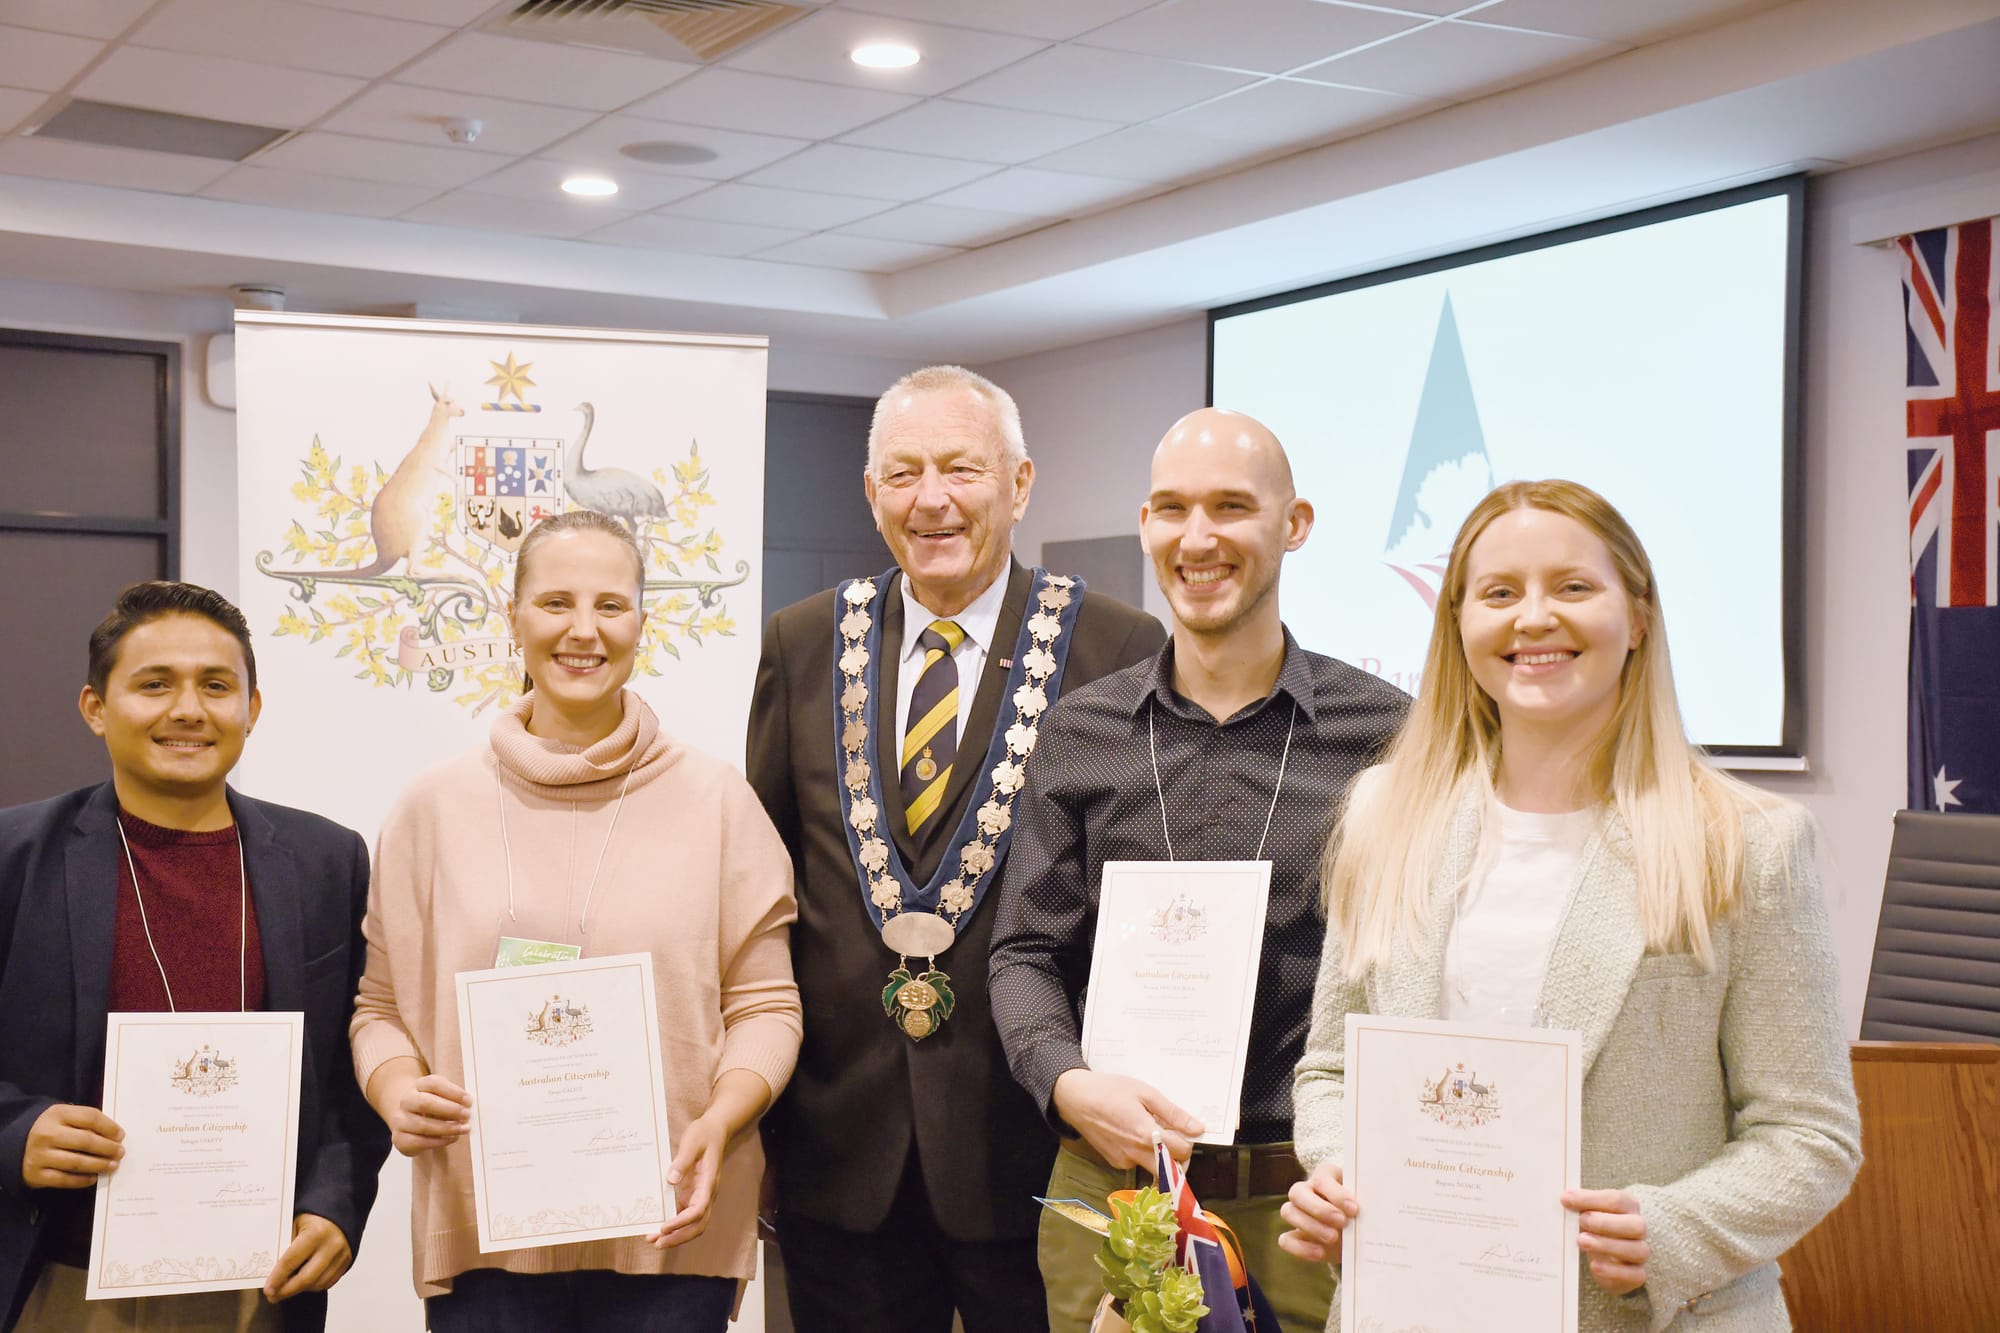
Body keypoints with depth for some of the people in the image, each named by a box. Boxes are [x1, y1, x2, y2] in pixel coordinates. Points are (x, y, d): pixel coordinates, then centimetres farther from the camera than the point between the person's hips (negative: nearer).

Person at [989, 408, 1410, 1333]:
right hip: (1112, 1181, 2)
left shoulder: (1387, 733, -1)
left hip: (1317, 1187, -1)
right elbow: (1026, 952, 7)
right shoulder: (1079, 734, 6)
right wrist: (1067, 1083, -11)